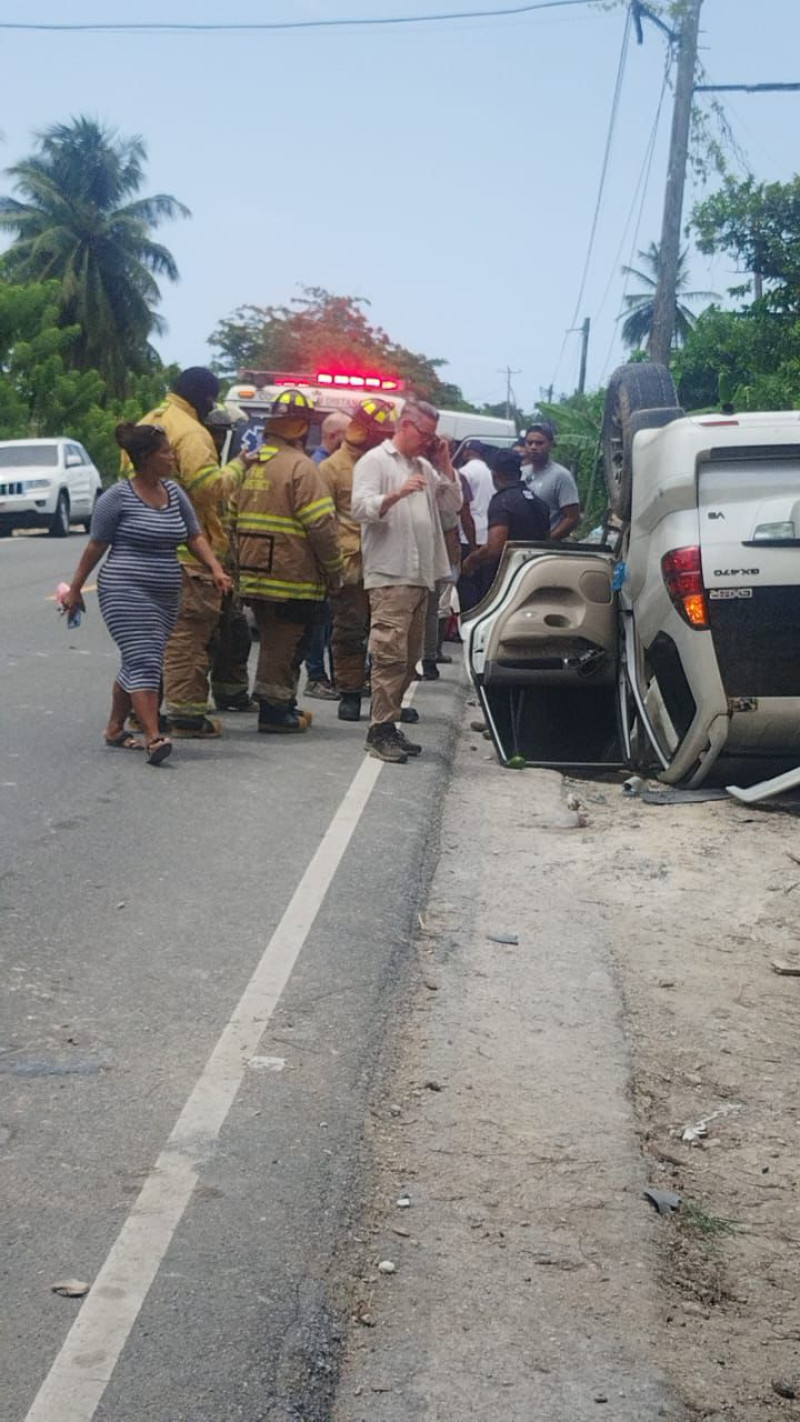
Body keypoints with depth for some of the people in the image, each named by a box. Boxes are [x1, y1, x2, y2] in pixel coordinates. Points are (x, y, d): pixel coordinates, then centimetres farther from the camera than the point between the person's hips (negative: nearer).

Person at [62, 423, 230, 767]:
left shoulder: (174, 492, 10)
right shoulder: (118, 497, -7)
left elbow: (195, 536, 13)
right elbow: (95, 546, -3)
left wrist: (215, 569, -3)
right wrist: (75, 589, 1)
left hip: (165, 596, 7)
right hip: (126, 593, -7)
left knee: (138, 664, 13)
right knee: (144, 662, -15)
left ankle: (115, 728, 26)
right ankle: (154, 738, -19)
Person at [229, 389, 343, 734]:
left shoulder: (252, 464, 10)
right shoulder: (300, 467, -14)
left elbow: (234, 518, 15)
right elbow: (321, 525, -18)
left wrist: (242, 562, 22)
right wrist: (335, 572, -8)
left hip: (254, 575, 8)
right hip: (293, 578, -8)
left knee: (273, 641, 18)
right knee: (285, 644, 1)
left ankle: (281, 705, 26)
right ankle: (275, 710, 5)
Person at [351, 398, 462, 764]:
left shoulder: (425, 466, 21)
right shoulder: (375, 461, -1)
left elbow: (453, 505, 18)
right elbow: (361, 507, -13)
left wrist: (445, 465, 9)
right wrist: (397, 494, -28)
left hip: (420, 576, 8)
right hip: (389, 576, -8)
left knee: (409, 657, 10)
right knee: (390, 653, -13)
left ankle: (390, 711, 18)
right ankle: (381, 730, -13)